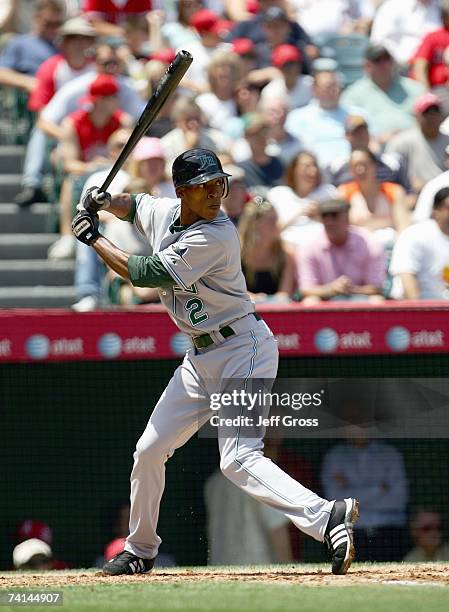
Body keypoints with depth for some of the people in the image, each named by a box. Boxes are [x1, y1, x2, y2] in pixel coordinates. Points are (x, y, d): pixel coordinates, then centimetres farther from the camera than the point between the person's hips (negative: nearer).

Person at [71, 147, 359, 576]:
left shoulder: (216, 236, -23)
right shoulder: (164, 212, 3)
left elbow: (144, 274, -21)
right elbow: (134, 205, 29)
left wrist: (94, 239, -9)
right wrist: (105, 202, 7)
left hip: (243, 348, -9)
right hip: (201, 358, 9)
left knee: (238, 460, -25)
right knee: (149, 451, 14)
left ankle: (326, 517, -36)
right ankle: (139, 551, 30)